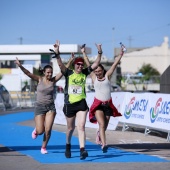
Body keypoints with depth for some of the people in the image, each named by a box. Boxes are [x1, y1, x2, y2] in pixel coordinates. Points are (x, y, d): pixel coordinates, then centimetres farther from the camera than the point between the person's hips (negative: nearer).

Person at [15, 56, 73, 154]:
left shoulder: (53, 80, 0)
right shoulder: (39, 79, -5)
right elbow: (28, 73, -16)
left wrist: (70, 62, -16)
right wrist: (20, 66, -31)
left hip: (50, 107, 2)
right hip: (40, 106, -2)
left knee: (48, 130, -7)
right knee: (40, 131, -4)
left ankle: (44, 147, 13)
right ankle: (36, 131, 34)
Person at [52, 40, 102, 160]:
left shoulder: (85, 73, 3)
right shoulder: (68, 73, -5)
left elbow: (96, 64, 0)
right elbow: (60, 64, -21)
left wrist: (100, 53, -13)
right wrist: (57, 53, -37)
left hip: (82, 104, 1)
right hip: (69, 104, -1)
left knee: (81, 126, -11)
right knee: (71, 128, 14)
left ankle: (82, 150, -19)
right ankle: (68, 146, 38)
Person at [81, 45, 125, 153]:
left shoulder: (107, 76, 5)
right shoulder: (94, 78, 5)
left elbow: (115, 64, 1)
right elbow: (88, 65, 9)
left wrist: (121, 55, -3)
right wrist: (84, 53, 12)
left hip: (108, 104, 2)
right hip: (98, 104, -2)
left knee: (105, 125, 12)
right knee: (102, 124, -17)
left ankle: (99, 134, 44)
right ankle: (104, 144, -22)